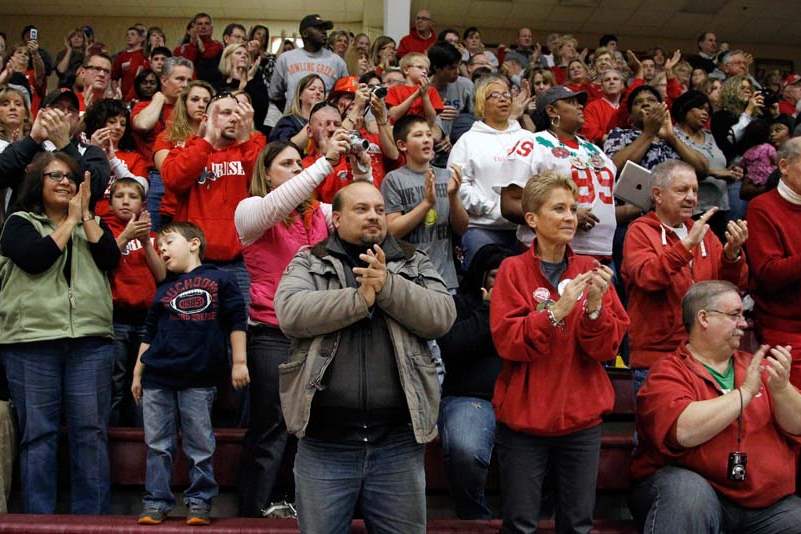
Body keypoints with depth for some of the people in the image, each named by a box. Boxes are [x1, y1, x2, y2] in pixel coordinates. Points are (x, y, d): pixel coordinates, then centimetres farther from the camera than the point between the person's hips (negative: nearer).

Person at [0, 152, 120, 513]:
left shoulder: (92, 223, 18)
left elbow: (110, 260, 0)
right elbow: (35, 259, -11)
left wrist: (85, 216, -2)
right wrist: (70, 220, -4)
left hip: (90, 340, 2)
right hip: (32, 340, -2)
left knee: (91, 431, 1)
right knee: (38, 432, 1)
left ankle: (93, 515, 8)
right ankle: (38, 517, 7)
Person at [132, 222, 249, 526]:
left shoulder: (220, 280, 4)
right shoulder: (164, 288, 16)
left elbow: (236, 322, 2)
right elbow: (149, 334, 19)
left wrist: (239, 362, -2)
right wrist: (138, 372, 16)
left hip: (199, 379, -4)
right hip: (157, 378, 4)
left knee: (200, 445, 1)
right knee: (157, 444, 5)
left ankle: (199, 502, 11)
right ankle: (155, 502, 12)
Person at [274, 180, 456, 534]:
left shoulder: (415, 264, 12)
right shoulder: (309, 263, 7)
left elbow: (441, 316, -3)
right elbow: (290, 312, -11)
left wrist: (388, 286, -13)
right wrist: (361, 297, -14)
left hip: (398, 441, 2)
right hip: (325, 441, -1)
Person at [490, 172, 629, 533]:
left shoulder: (591, 271, 4)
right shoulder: (513, 270, -4)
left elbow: (607, 348, -2)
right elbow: (507, 341, -13)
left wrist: (595, 306, -19)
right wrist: (557, 311, -24)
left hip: (582, 417, 3)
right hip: (523, 416, -2)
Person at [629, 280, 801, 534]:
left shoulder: (756, 367, 13)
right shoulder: (670, 372, -4)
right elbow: (684, 431, -23)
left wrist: (780, 388, -14)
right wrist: (745, 391, -16)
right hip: (691, 493, -4)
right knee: (688, 489, -34)